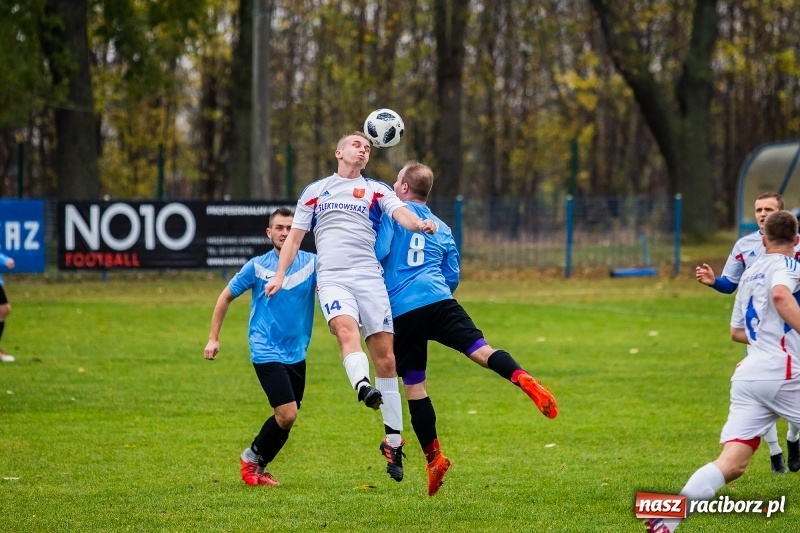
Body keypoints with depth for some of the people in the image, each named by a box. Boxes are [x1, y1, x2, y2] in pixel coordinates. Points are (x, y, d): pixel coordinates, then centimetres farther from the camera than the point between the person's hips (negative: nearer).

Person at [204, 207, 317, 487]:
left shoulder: (311, 263, -1)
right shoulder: (257, 266, -5)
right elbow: (226, 296, 6)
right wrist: (213, 338, 4)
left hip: (297, 354, 4)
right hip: (267, 352, -4)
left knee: (286, 417, 10)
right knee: (287, 414, -15)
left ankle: (258, 467, 28)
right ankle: (253, 457, 9)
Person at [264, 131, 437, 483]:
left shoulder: (376, 190, 16)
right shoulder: (315, 191, 19)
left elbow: (400, 212, -3)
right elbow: (295, 236, 21)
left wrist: (418, 224, -26)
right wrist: (279, 276, 10)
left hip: (369, 277, 1)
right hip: (332, 278, -1)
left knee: (385, 355, -3)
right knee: (346, 328, -32)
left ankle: (393, 442, 3)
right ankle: (363, 387, -58)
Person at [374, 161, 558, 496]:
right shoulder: (442, 228, 24)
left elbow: (378, 253, -3)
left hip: (401, 312, -2)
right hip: (439, 301, 3)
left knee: (414, 385, 5)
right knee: (480, 349, -13)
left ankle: (434, 459, 7)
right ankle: (524, 380, -44)